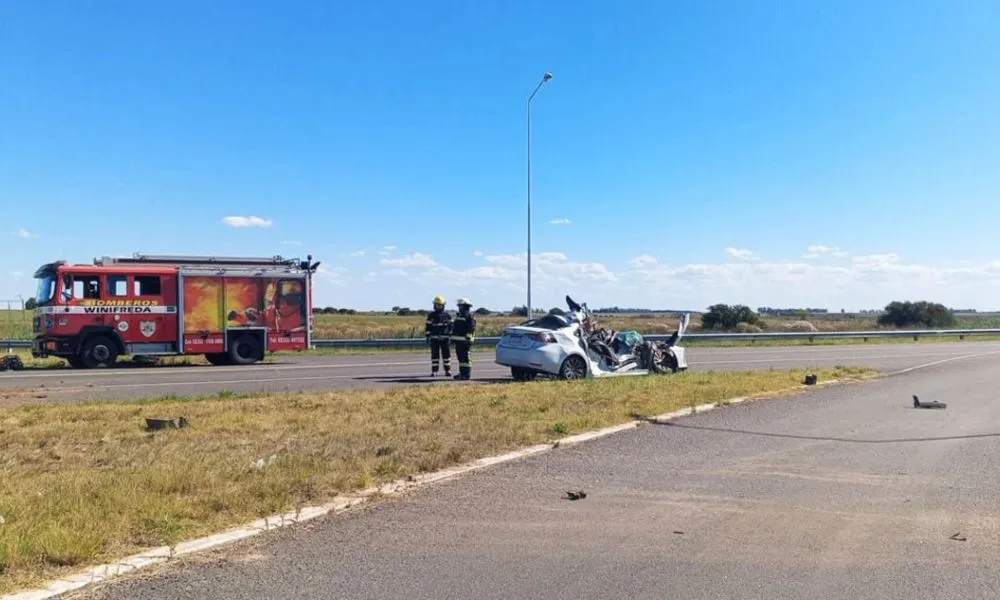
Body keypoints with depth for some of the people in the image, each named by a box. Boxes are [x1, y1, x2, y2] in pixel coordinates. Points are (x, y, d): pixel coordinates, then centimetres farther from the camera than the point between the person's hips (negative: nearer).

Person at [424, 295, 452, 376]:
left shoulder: (447, 315, 3)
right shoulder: (431, 315, 3)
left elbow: (451, 326, 6)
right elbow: (428, 327, 4)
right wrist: (427, 337, -2)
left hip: (445, 338, 0)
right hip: (434, 339, 0)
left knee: (446, 354, 2)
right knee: (435, 355, 0)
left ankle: (448, 370, 10)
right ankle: (434, 371, 4)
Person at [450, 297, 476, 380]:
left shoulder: (470, 316, -9)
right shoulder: (458, 316, 21)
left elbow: (471, 328, -17)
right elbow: (454, 327, 27)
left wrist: (468, 338, -23)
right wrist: (453, 338, 24)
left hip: (465, 341, -9)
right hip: (458, 340, 9)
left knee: (465, 358, -9)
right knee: (460, 357, 12)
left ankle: (467, 375, -8)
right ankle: (462, 373, 18)